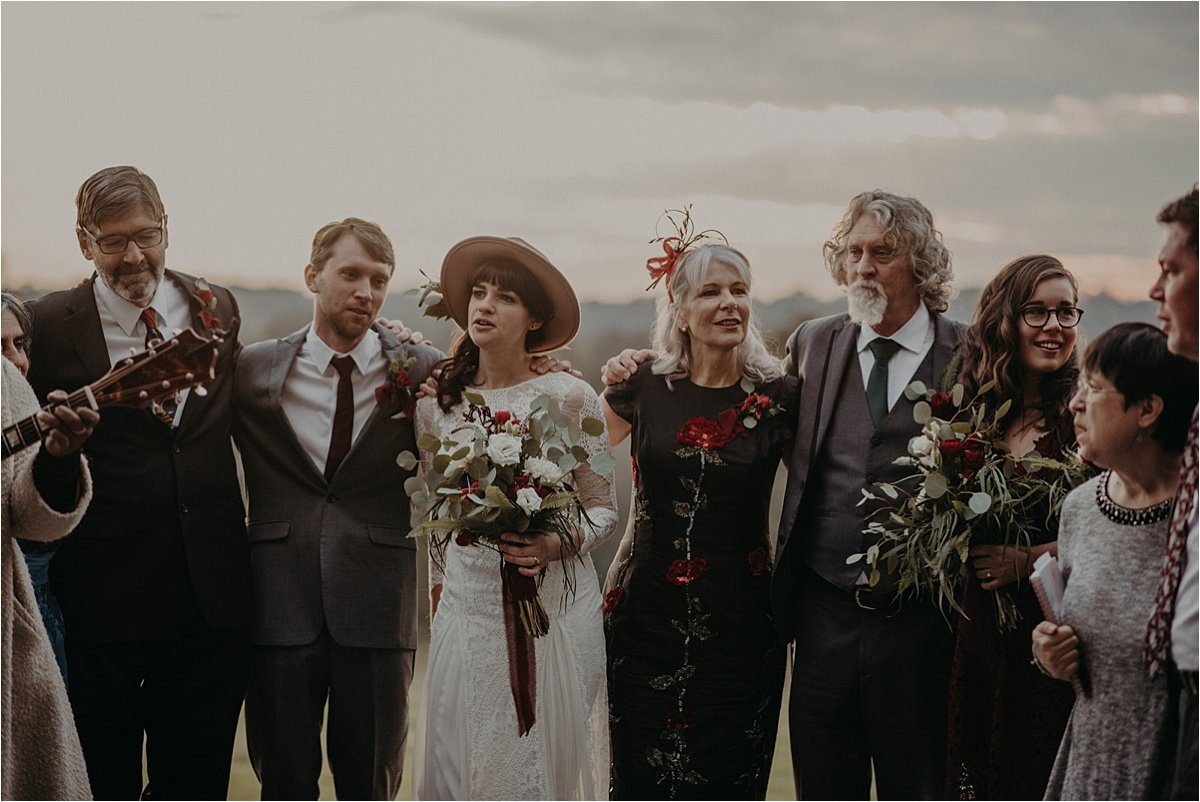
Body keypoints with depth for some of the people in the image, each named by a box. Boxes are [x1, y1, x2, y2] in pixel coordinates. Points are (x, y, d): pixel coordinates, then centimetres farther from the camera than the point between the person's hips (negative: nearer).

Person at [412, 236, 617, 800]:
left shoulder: (569, 397, -4)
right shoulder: (435, 400, 4)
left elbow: (603, 507, 1)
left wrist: (555, 544, -16)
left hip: (555, 603, -2)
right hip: (468, 604, 2)